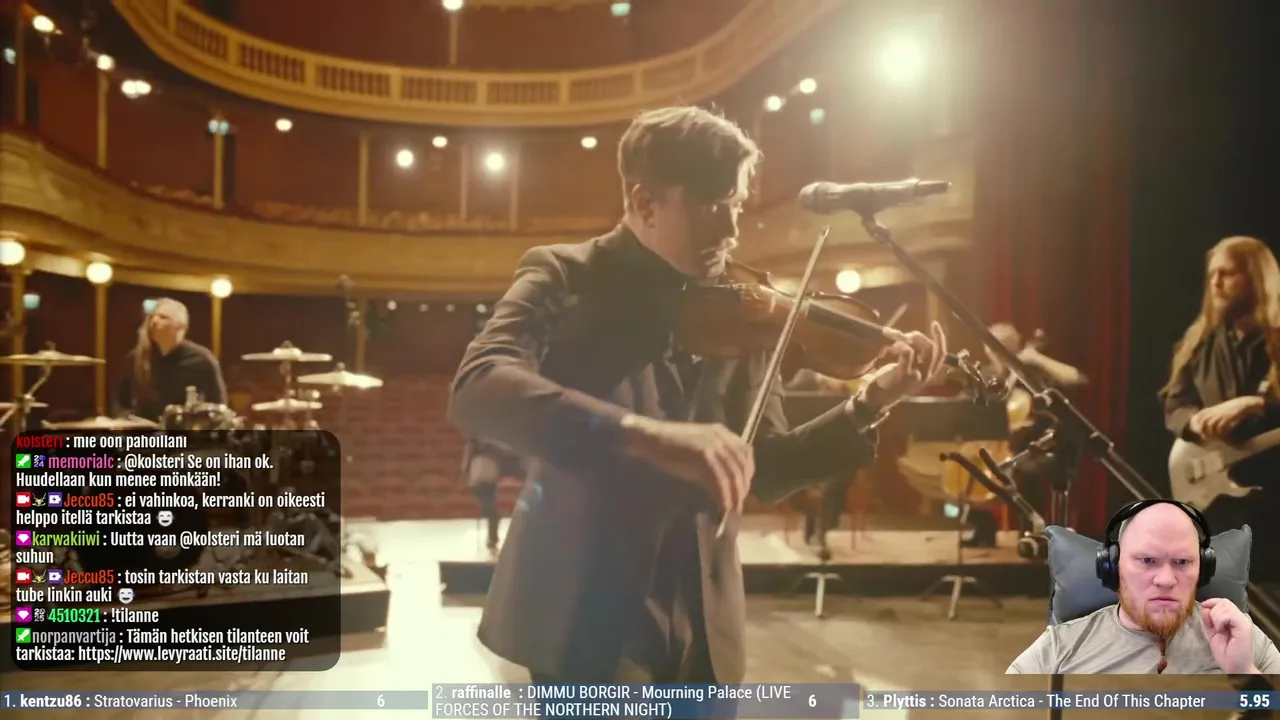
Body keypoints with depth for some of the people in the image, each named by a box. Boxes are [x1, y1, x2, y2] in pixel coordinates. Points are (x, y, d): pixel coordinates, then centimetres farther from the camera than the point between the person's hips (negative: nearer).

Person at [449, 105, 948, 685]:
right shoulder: (564, 277, -6)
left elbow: (765, 473, 7)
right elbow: (476, 391, -25)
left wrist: (866, 406, -9)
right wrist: (646, 435, -38)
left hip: (699, 628, 4)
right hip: (588, 619, -4)